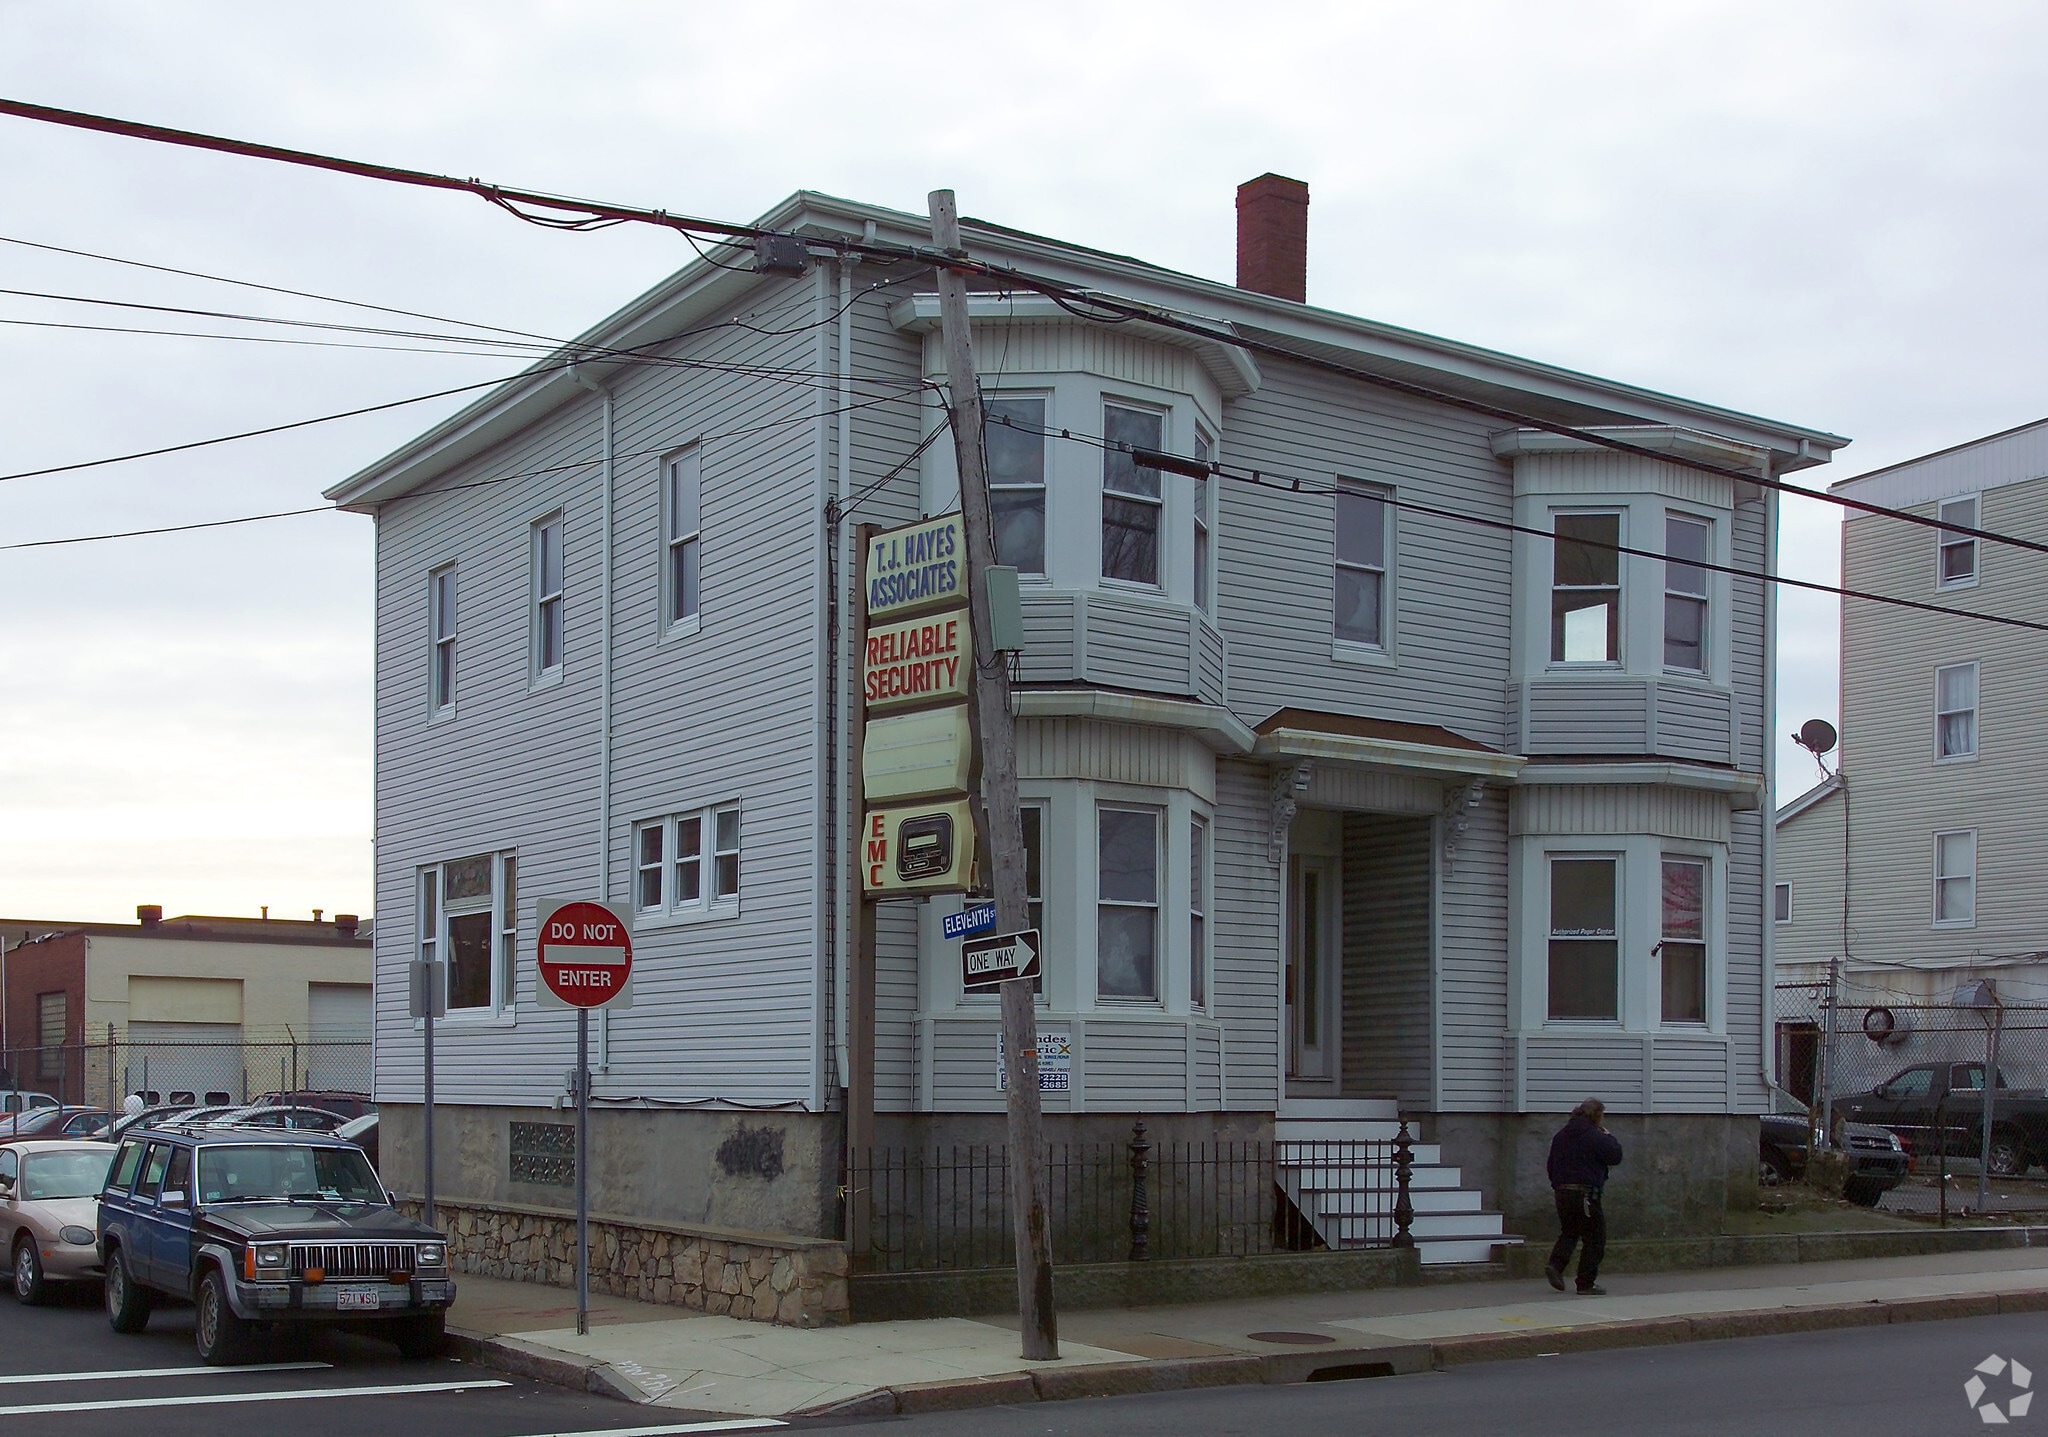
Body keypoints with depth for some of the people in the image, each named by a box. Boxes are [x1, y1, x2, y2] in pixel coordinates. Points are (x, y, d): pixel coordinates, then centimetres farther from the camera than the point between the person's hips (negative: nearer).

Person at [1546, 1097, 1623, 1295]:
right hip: (1586, 1194, -7)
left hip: (1562, 1192, 7)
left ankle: (1555, 1264, -4)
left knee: (1569, 1232, 20)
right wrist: (1610, 1138, 8)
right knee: (1594, 1239, 4)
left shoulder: (1561, 1136, 11)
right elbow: (1615, 1157, -7)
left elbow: (1551, 1165, 16)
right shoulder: (1595, 1137, -11)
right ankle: (1586, 1283, 4)